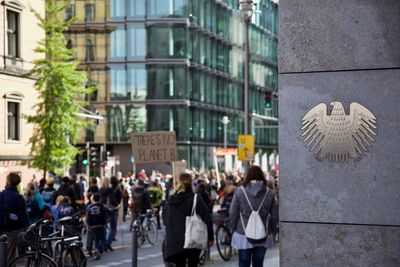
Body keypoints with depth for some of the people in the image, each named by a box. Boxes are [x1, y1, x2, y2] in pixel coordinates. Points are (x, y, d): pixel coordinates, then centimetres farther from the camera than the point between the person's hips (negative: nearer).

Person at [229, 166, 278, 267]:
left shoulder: (239, 191, -6)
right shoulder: (269, 193, -2)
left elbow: (233, 214, -4)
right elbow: (274, 216, 1)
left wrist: (233, 229, 10)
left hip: (243, 236, -1)